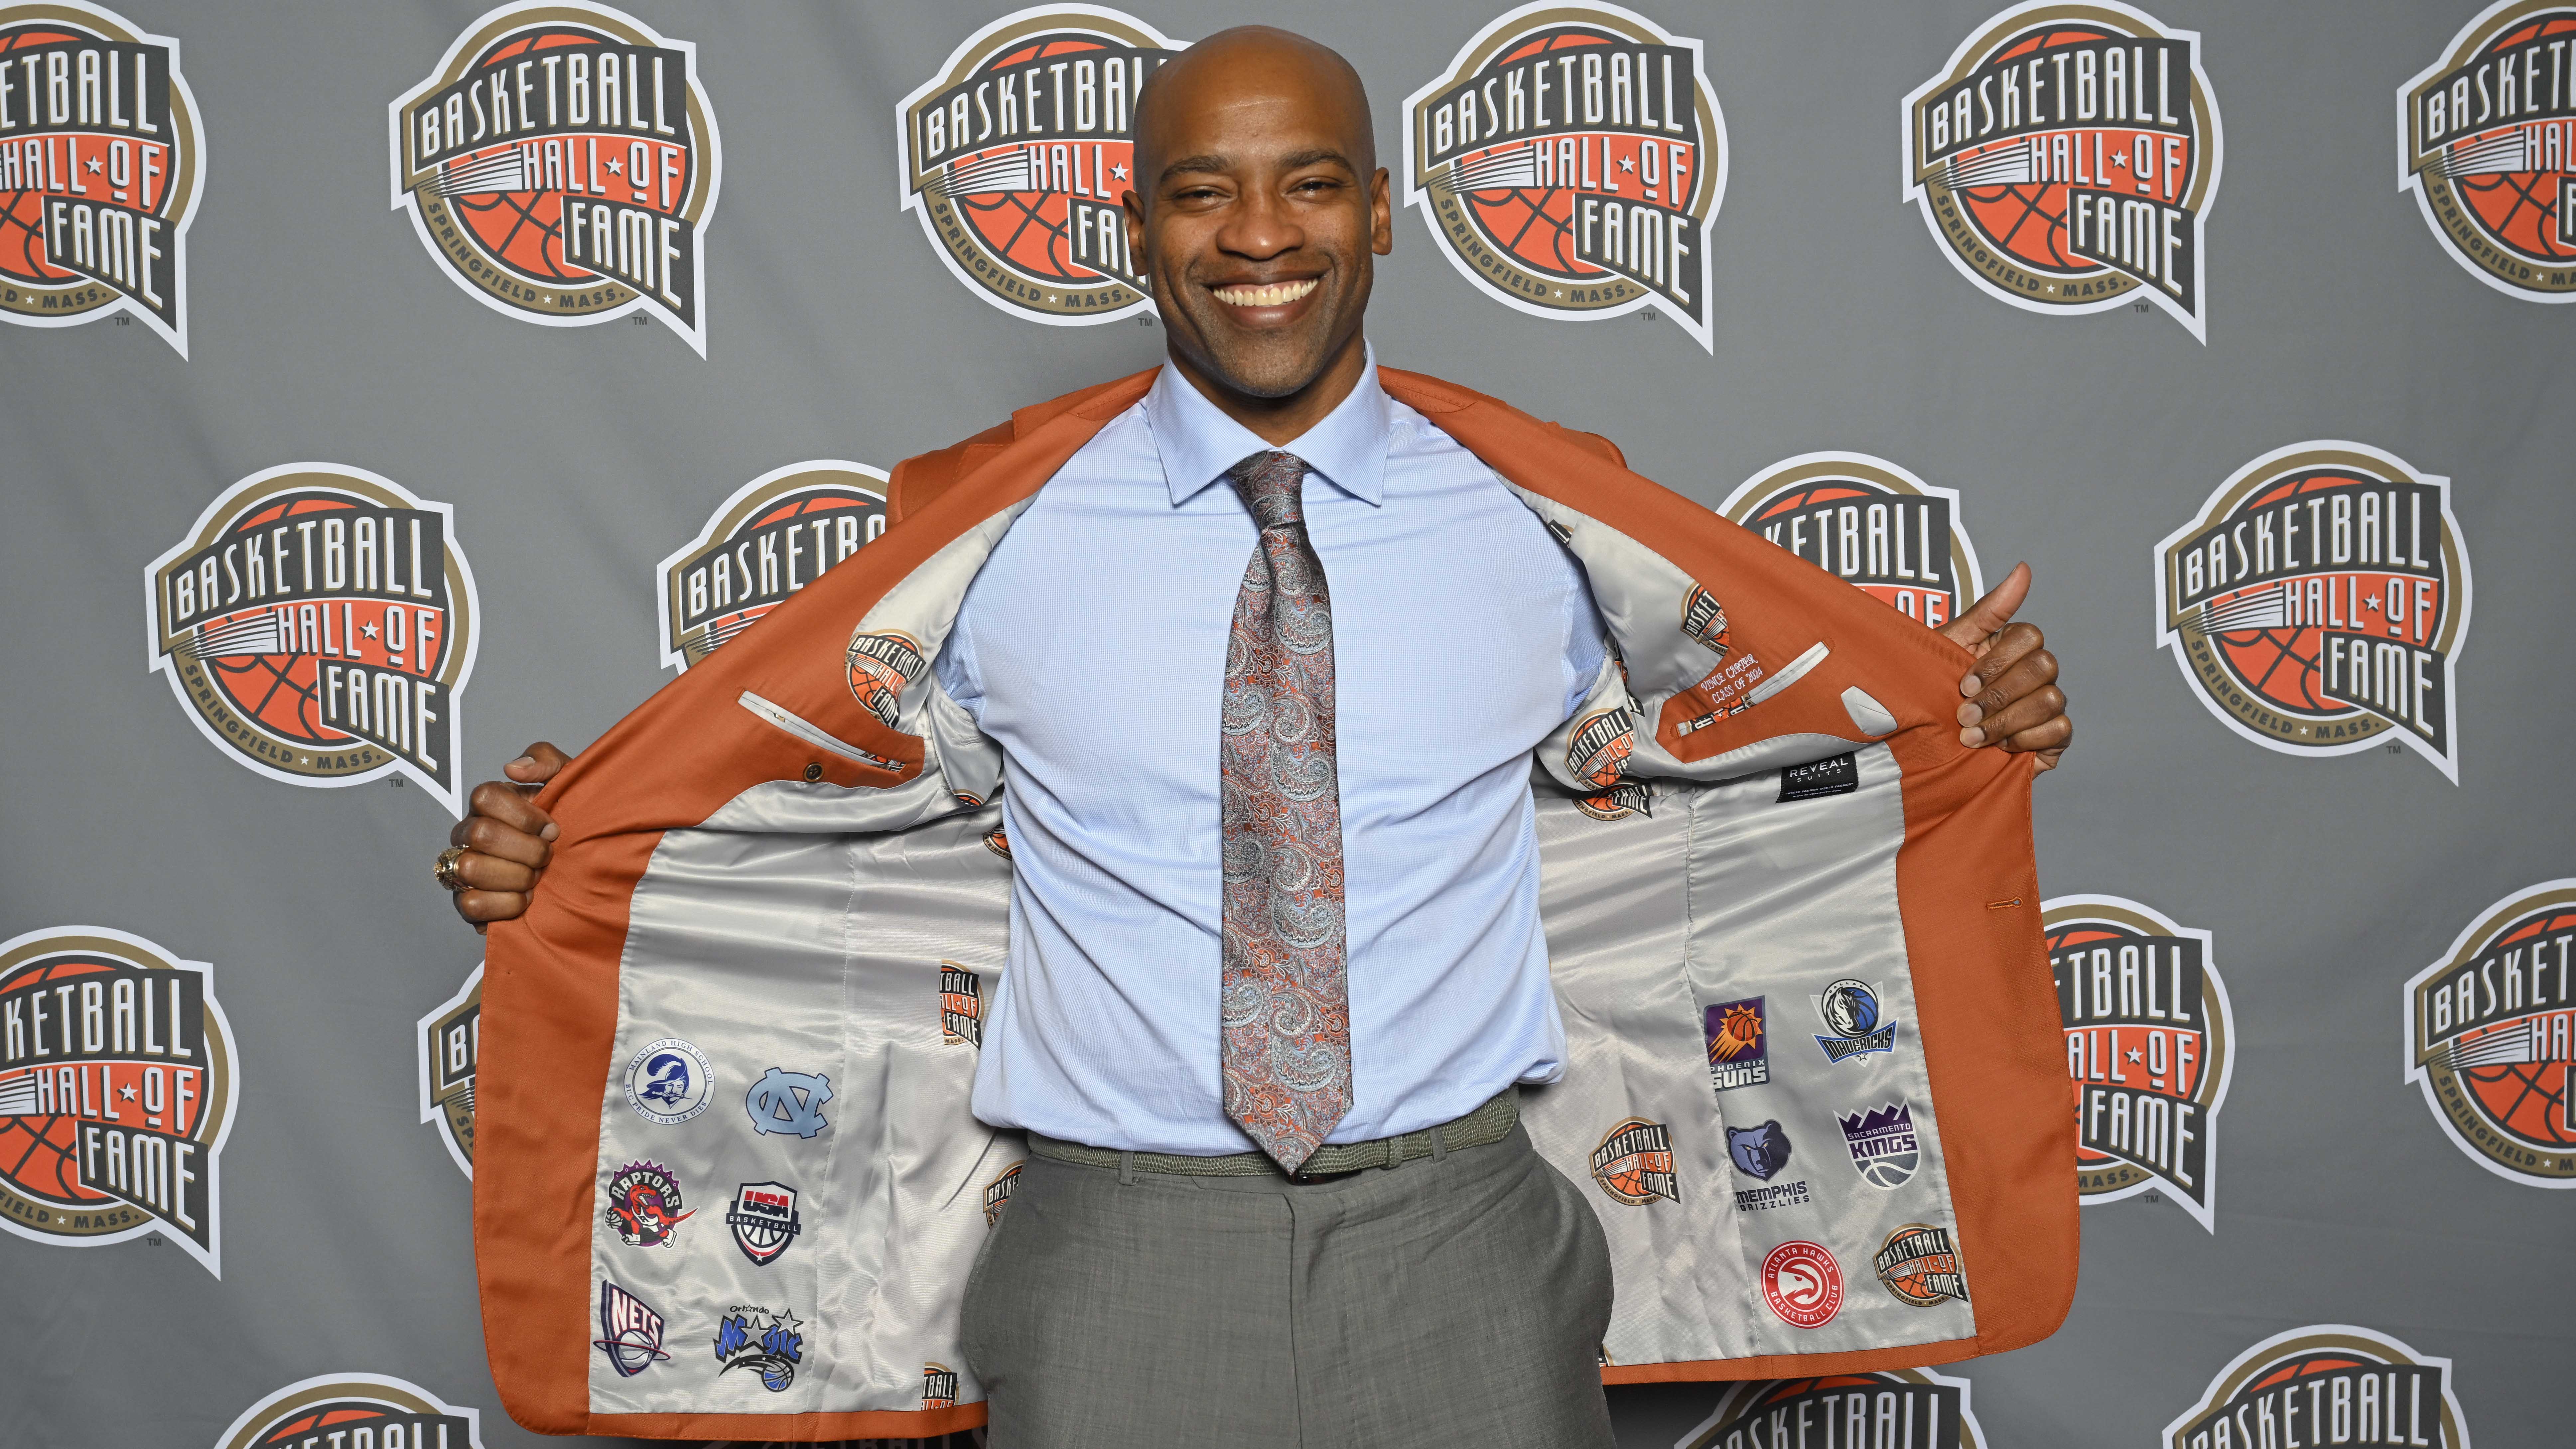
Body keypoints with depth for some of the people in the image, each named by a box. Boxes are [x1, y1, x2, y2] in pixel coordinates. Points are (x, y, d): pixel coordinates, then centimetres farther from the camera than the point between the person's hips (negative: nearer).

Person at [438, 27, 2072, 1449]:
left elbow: (1681, 743, 15)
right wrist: (559, 852, -3)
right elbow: (822, 793, 9)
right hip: (1124, 1241, 0)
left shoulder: (1539, 520, 4)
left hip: (1458, 1236, 1)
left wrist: (1955, 706, 5)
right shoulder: (1001, 530, 2)